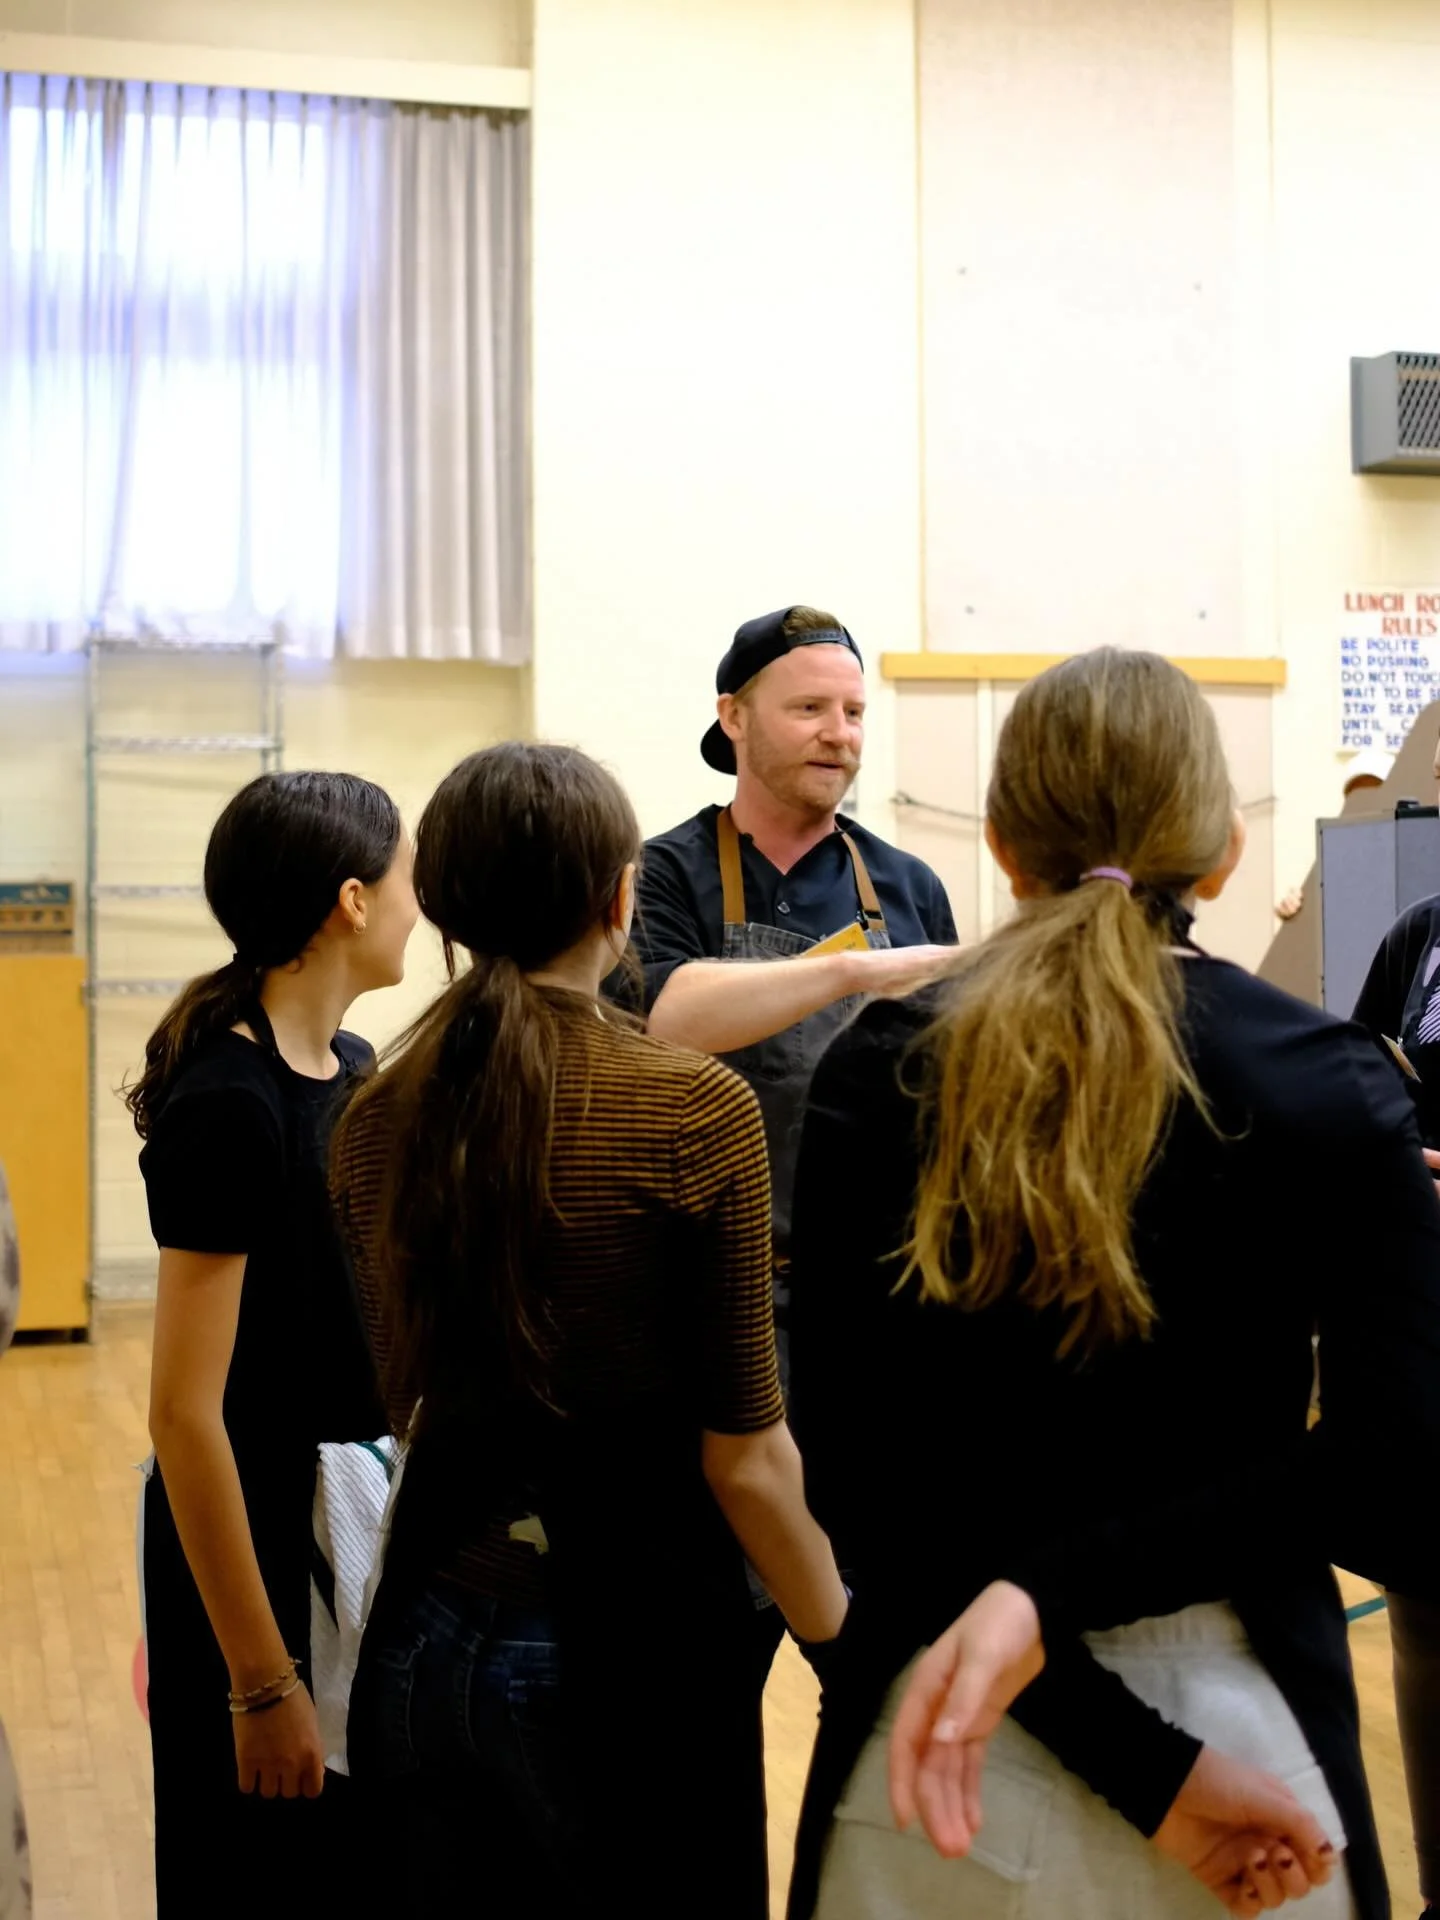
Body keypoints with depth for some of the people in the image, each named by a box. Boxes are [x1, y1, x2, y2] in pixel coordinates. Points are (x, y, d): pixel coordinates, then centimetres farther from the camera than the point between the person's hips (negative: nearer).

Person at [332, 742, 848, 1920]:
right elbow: (743, 1457, -13)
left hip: (429, 1637, 5)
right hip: (629, 1641, -5)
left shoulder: (378, 1121, -1)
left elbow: (411, 1401, 8)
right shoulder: (697, 1113, -16)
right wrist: (846, 1650, -2)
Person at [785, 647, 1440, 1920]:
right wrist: (1070, 1576, -14)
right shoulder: (1328, 1084, -8)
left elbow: (861, 1480, -12)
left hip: (940, 1746, 1)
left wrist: (1146, 1769, -14)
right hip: (1244, 1727, 0)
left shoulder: (874, 1075, -5)